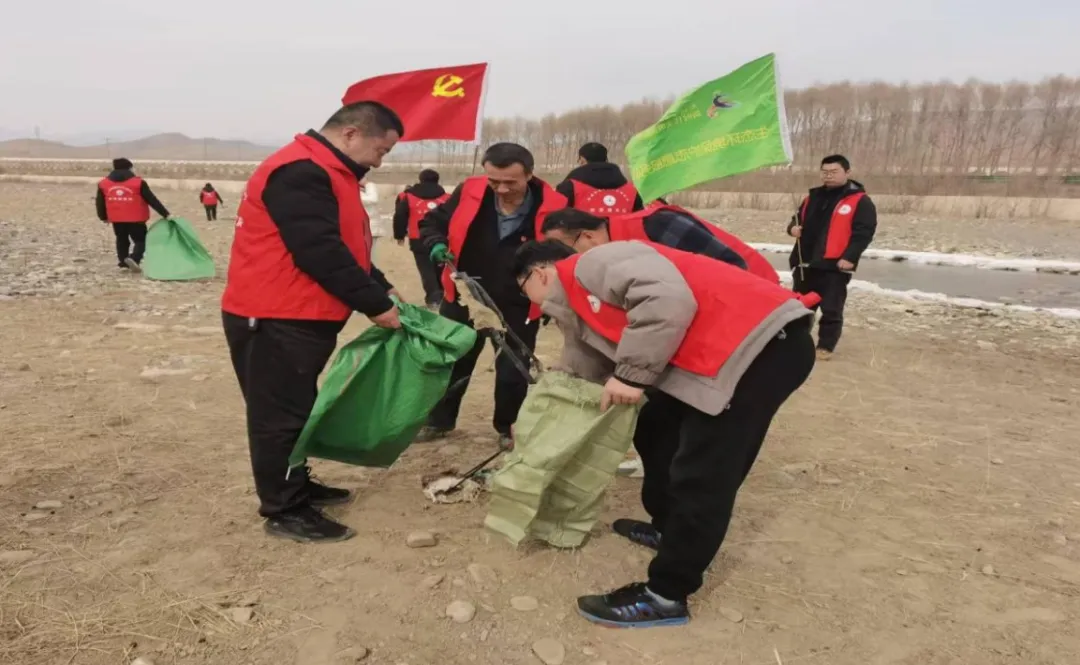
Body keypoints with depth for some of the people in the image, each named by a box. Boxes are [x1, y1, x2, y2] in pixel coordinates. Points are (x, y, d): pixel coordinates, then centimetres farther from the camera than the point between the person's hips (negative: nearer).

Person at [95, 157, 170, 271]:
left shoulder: (104, 183, 7)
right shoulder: (138, 183, -7)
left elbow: (100, 203, 13)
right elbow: (152, 200, -9)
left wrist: (103, 217, 29)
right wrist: (165, 214, -6)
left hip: (117, 220, 4)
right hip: (135, 219, -4)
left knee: (122, 240, 20)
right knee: (140, 240, 5)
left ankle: (123, 262, 20)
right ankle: (134, 258, -19)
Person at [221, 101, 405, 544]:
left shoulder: (328, 174, 17)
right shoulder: (300, 173, -19)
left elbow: (347, 247, 20)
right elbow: (322, 254, -25)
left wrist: (381, 291, 8)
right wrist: (374, 305, -19)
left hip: (301, 318, 11)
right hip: (274, 320, -10)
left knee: (297, 409, 19)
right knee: (281, 415, -1)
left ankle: (296, 485, 33)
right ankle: (284, 511, 10)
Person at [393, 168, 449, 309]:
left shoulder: (408, 197, 4)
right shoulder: (446, 198, 9)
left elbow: (400, 217, 4)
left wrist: (399, 235, 16)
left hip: (419, 241, -2)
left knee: (426, 269, 1)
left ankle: (433, 297, -7)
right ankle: (441, 294, 23)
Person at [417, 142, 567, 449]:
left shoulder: (552, 207, -18)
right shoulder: (469, 192, -12)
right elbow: (433, 221, 4)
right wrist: (436, 245, -17)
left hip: (519, 307, -2)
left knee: (513, 371, 6)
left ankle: (507, 427, 32)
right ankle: (439, 421, 37)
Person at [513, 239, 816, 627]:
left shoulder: (591, 265, -8)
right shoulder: (580, 305, 22)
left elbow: (668, 298, -24)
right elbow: (582, 375, 30)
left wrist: (633, 374, -17)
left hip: (764, 341, -10)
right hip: (724, 352, 10)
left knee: (700, 474, -7)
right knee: (655, 431, 19)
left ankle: (665, 596, 5)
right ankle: (667, 529, 37)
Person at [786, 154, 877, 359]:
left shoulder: (860, 201, -5)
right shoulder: (813, 196, 14)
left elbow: (864, 232, -11)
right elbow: (799, 218, 23)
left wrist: (849, 257, -21)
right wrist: (793, 227, -1)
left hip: (834, 266, -6)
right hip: (805, 262, 6)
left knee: (831, 309, -1)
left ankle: (825, 346, 9)